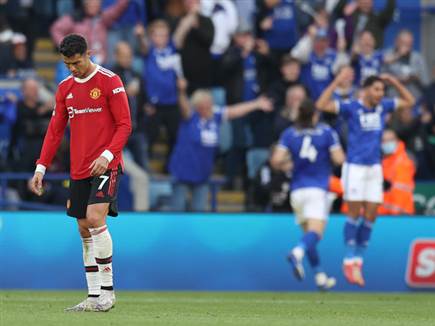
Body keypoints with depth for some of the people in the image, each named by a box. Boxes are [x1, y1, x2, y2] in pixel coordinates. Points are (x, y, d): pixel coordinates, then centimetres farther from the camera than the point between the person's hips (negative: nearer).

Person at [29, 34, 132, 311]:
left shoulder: (110, 81, -6)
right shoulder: (65, 88, 12)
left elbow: (124, 125, -8)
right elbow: (55, 131, 15)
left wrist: (107, 155, -20)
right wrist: (41, 168, 7)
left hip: (105, 166, -6)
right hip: (79, 170, 6)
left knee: (95, 219, -20)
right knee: (84, 230, 5)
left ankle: (108, 290, -13)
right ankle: (94, 297, 9)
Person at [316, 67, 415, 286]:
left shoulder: (383, 106, 7)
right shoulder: (351, 107, -8)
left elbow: (409, 102, 20)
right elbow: (322, 105, -18)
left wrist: (395, 83, 7)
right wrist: (337, 82, -21)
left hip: (375, 168, 5)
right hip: (355, 167, -5)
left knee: (370, 215, 2)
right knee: (354, 214, -5)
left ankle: (358, 260, 11)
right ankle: (350, 260, 4)